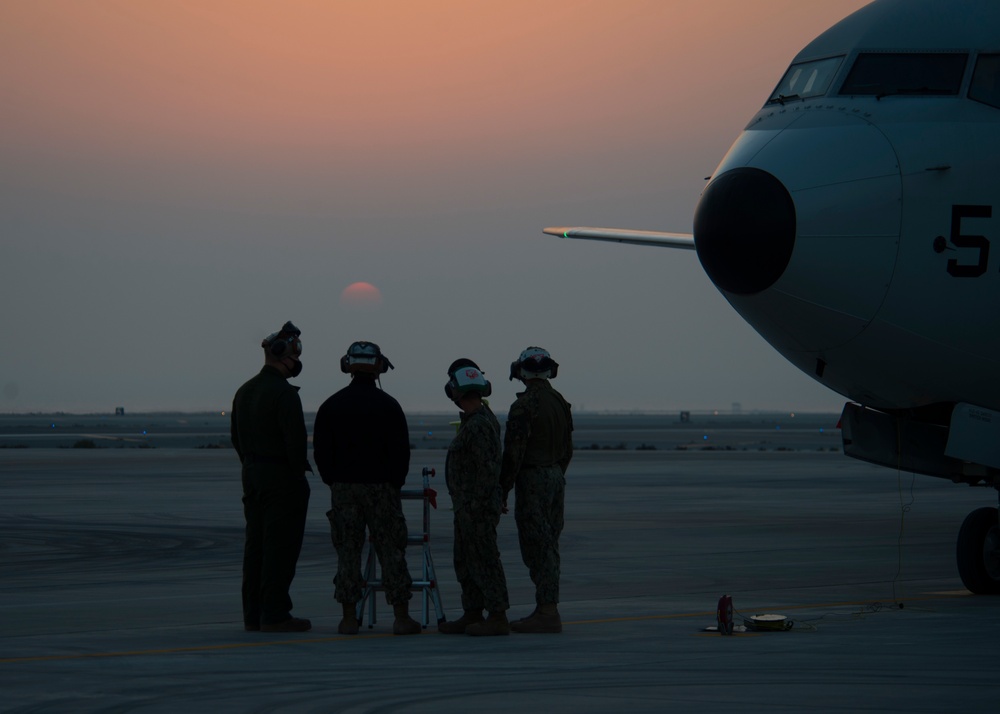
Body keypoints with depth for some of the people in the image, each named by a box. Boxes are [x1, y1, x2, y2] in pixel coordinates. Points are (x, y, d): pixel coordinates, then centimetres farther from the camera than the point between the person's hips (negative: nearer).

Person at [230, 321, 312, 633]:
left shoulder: (244, 392, 12)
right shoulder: (284, 393, -17)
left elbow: (236, 436, 17)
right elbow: (296, 438, -21)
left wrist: (252, 466, 19)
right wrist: (299, 468, -8)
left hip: (252, 477, 9)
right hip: (283, 478, -9)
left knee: (256, 545, 11)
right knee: (280, 546, -5)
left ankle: (253, 613, 13)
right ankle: (274, 614, -5)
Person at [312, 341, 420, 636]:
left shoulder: (331, 406, 3)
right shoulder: (388, 406, -5)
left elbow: (320, 451, 4)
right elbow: (401, 450, -5)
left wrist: (334, 482, 13)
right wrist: (395, 482, 8)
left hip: (343, 488, 2)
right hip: (381, 488, -2)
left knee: (348, 553, 4)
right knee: (391, 551, 2)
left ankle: (349, 618, 1)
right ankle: (401, 617, 0)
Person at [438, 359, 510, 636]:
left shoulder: (478, 425, -20)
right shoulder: (476, 420, 13)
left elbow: (489, 470, -24)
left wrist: (476, 507, -22)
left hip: (477, 507, -10)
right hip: (467, 506, 10)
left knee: (485, 561, -6)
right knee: (465, 562, 14)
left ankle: (498, 619, -2)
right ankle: (472, 616, 19)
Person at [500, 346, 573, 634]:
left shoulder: (525, 405, -15)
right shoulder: (561, 403, 11)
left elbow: (514, 452, -17)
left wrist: (503, 490, -12)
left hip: (532, 480, -8)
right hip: (556, 476, 8)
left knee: (536, 546, -7)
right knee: (548, 545, 12)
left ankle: (547, 613, -10)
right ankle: (548, 608, 14)